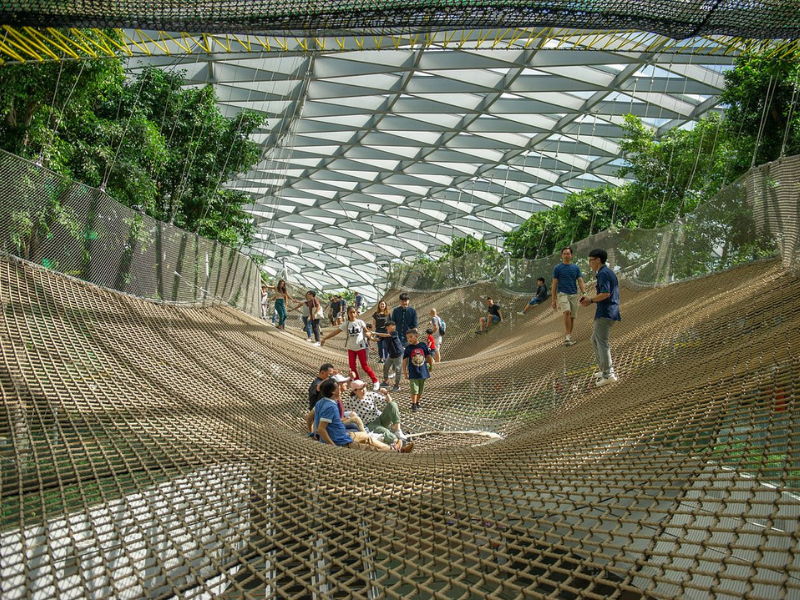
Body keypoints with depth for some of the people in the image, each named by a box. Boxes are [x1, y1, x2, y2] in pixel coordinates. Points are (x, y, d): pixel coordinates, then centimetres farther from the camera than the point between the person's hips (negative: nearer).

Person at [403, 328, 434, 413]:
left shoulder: (423, 345, -4)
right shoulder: (408, 348, -6)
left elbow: (429, 356, 7)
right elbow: (405, 360, -4)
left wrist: (431, 366, 15)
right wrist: (404, 371, -8)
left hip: (422, 371, 2)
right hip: (413, 372, -2)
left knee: (421, 389, 13)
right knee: (414, 389, -6)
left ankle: (417, 402, 29)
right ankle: (413, 405, 1)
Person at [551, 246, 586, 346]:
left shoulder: (576, 268, 10)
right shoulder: (557, 268, 2)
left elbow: (580, 281, 4)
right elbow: (554, 284, 3)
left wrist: (584, 294, -13)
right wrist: (554, 300, 0)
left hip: (574, 295, 4)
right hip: (562, 294, -4)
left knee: (572, 317, 4)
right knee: (567, 312, -27)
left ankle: (567, 337, 19)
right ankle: (568, 336, -23)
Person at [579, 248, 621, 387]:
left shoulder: (603, 273, -13)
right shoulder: (609, 272, 19)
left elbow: (606, 293, -24)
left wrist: (591, 300, -12)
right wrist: (591, 300, 15)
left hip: (605, 313, -11)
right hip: (608, 312, 11)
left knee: (602, 342, -7)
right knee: (595, 340, 18)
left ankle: (608, 374, -5)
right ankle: (604, 368, 22)